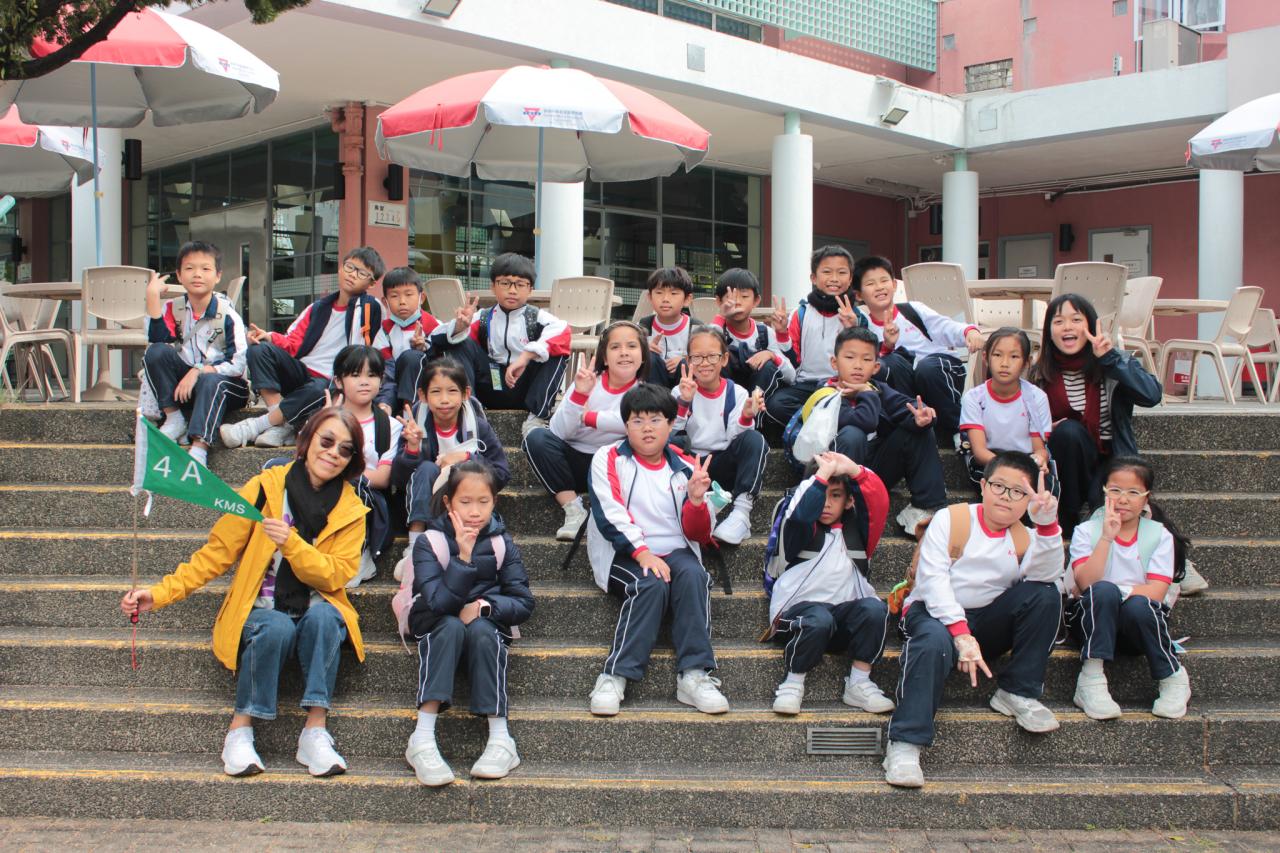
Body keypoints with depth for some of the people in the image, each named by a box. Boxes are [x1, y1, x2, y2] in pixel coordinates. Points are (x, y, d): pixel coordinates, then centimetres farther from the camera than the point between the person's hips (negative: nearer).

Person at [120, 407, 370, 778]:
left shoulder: (351, 510, 0)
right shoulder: (265, 487, -5)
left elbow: (334, 576, -10)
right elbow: (216, 553, -3)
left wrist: (291, 544, -26)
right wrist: (160, 593, -12)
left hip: (318, 614, 1)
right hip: (260, 612, -1)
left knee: (322, 614, -32)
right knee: (277, 627, -34)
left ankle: (315, 730, -28)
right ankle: (240, 730, -18)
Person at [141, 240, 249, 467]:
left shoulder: (227, 314, -9)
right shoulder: (174, 309, 3)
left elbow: (238, 364, -16)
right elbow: (157, 339, -18)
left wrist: (199, 371, -26)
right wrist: (153, 295, -20)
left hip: (223, 383, -4)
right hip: (184, 382, 4)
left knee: (211, 383, -37)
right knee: (156, 352, -18)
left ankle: (200, 447, -49)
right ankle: (174, 418, -13)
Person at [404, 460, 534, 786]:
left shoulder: (501, 543, -1)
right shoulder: (430, 542, -8)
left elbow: (523, 603, -6)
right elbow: (439, 602, -22)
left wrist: (484, 606, -22)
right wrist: (464, 556, -29)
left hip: (487, 625, 1)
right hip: (438, 626, -1)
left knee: (481, 630, -32)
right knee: (451, 626, -34)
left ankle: (500, 738, -34)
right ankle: (423, 738, -39)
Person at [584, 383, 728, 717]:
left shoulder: (685, 468, 12)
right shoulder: (608, 458, 5)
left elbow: (698, 534, 7)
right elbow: (609, 514, -9)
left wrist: (697, 500, -14)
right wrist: (641, 551, -22)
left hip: (675, 551, 3)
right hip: (623, 554, -2)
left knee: (693, 576, -31)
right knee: (652, 585, -34)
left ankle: (693, 675, -33)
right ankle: (615, 676, -32)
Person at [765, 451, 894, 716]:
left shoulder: (855, 529, 16)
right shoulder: (803, 529, 6)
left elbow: (879, 504, -2)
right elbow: (801, 513, -19)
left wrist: (854, 470, -10)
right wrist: (823, 472, -12)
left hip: (845, 615, 4)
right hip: (800, 609, -3)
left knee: (875, 608, -28)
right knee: (819, 619, -37)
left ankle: (859, 683, -16)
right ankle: (793, 682, -16)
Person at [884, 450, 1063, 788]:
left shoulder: (1024, 537, 7)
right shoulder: (950, 520, -5)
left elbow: (1046, 575, -16)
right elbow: (933, 580, -18)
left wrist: (1047, 524, -27)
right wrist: (961, 633, -29)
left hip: (987, 623, 5)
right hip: (934, 612, -4)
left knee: (1045, 595, -17)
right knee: (935, 640, -39)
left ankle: (1018, 693, -9)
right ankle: (905, 743, -38)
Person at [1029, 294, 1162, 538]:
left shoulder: (1115, 364, -5)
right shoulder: (1040, 374, -1)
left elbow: (1152, 396, -23)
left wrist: (1110, 358, -29)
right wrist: (1047, 429, -17)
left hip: (1111, 458, -2)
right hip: (1066, 464, 2)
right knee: (1068, 431, -31)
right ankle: (1069, 518, -17)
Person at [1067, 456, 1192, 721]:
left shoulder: (1160, 536, 2)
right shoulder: (1086, 531, 0)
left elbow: (1156, 592, -11)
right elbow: (1085, 583, -17)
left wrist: (1111, 591, -19)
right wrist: (1107, 537, -23)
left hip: (1139, 623, 1)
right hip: (1093, 621, 0)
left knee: (1138, 606, -33)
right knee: (1103, 591, -31)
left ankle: (1173, 677, -11)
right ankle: (1091, 679, -28)